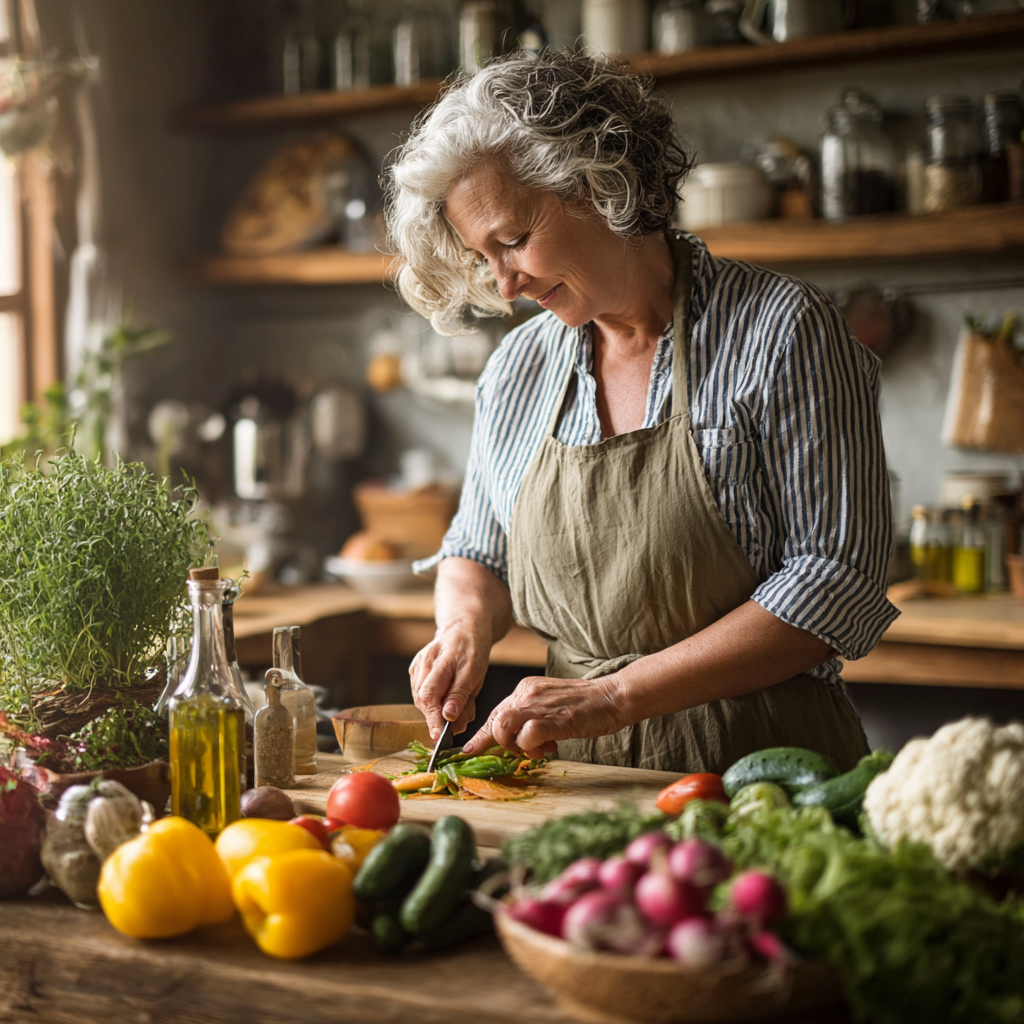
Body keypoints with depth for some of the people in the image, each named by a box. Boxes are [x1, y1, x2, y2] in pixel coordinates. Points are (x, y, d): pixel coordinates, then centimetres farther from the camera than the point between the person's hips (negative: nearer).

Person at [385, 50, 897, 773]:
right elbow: (476, 555, 23)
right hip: (577, 770, 4)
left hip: (765, 764, -4)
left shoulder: (782, 333, -6)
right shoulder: (518, 369, 10)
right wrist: (467, 625, -1)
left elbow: (839, 582, -11)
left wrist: (616, 695, -16)